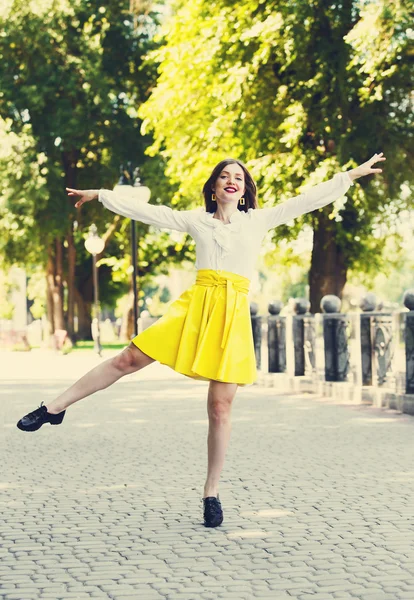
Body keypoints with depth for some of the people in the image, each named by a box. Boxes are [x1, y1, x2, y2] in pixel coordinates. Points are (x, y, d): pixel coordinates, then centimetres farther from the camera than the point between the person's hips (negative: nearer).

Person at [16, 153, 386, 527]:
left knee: (220, 408, -2)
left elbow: (309, 199, 12)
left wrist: (351, 175, 10)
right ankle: (55, 408, 4)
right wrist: (100, 196, 16)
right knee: (129, 360, -5)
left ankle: (212, 493, 7)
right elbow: (147, 212, 14)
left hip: (234, 315, 0)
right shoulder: (196, 220, 12)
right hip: (195, 305, 0)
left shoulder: (260, 220, 12)